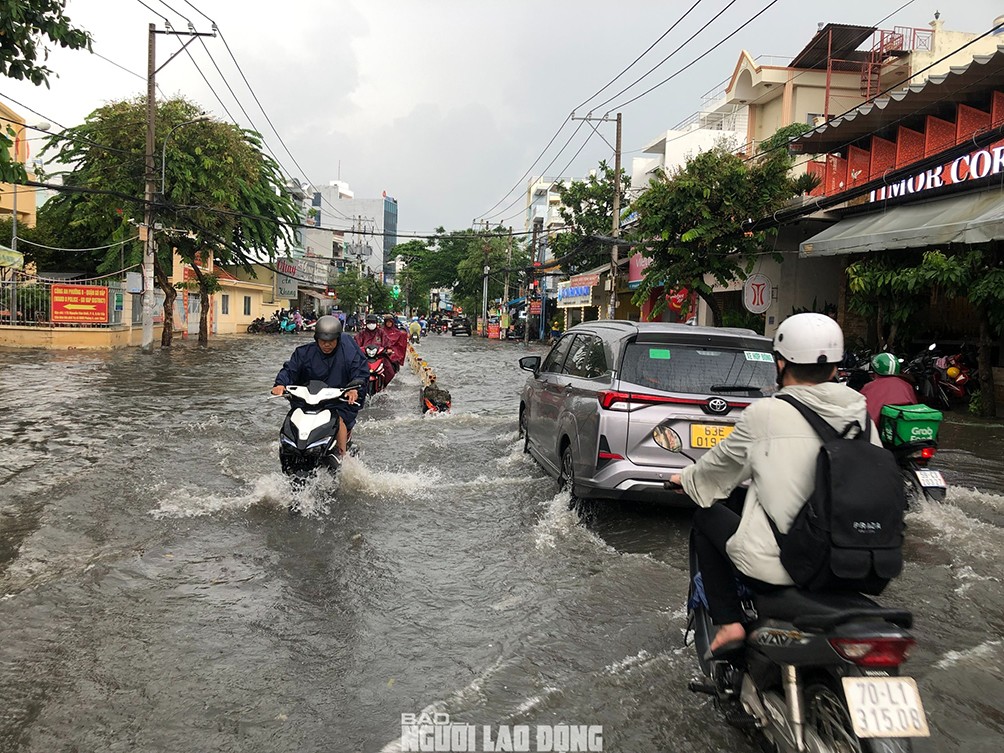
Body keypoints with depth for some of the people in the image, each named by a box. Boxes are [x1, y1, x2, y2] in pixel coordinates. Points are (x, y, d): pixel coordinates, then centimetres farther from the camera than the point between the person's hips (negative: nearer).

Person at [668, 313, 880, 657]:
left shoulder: (765, 413, -11)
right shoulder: (859, 413, 0)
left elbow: (721, 464, 4)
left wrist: (687, 478, 25)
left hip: (775, 567, -5)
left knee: (707, 517, 20)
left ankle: (728, 622, 13)